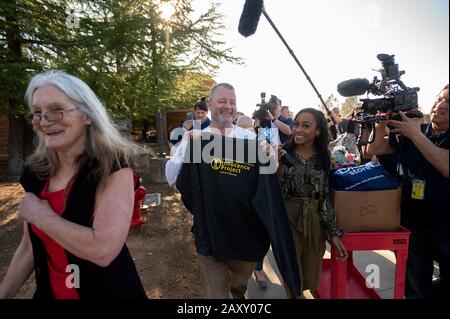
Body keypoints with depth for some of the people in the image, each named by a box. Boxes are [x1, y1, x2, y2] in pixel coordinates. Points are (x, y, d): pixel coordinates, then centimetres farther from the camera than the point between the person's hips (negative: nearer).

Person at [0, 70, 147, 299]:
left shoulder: (113, 166, -22)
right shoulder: (35, 172, -2)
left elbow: (103, 249, -32)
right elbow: (30, 246, 8)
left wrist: (40, 215, -21)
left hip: (108, 291, -5)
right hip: (49, 292, 6)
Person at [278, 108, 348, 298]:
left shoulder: (323, 158, 1)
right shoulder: (283, 154, -7)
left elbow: (325, 198, 5)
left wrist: (334, 232, 1)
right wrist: (279, 168, -26)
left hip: (315, 224, 3)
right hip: (288, 222, -3)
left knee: (311, 281, 16)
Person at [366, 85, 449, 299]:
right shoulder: (410, 133, 2)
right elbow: (373, 150, 2)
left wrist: (416, 135, -21)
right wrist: (382, 122, -12)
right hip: (412, 225, 2)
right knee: (416, 289, 14)